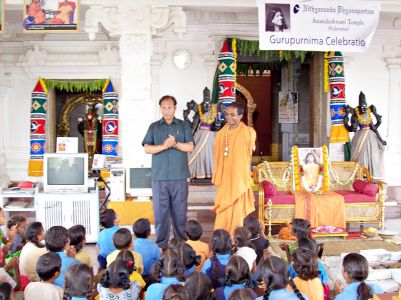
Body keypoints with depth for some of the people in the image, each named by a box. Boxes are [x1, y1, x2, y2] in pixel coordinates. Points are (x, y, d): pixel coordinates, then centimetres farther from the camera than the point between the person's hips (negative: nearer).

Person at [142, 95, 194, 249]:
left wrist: (175, 144, -18)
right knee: (160, 210, 2)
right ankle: (161, 243, 11)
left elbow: (190, 147, -1)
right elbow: (147, 148, -1)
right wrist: (164, 146, -16)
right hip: (159, 177, 0)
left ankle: (182, 242, 15)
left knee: (180, 210, 4)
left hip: (179, 176, 0)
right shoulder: (154, 127, 9)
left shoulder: (184, 126, 9)